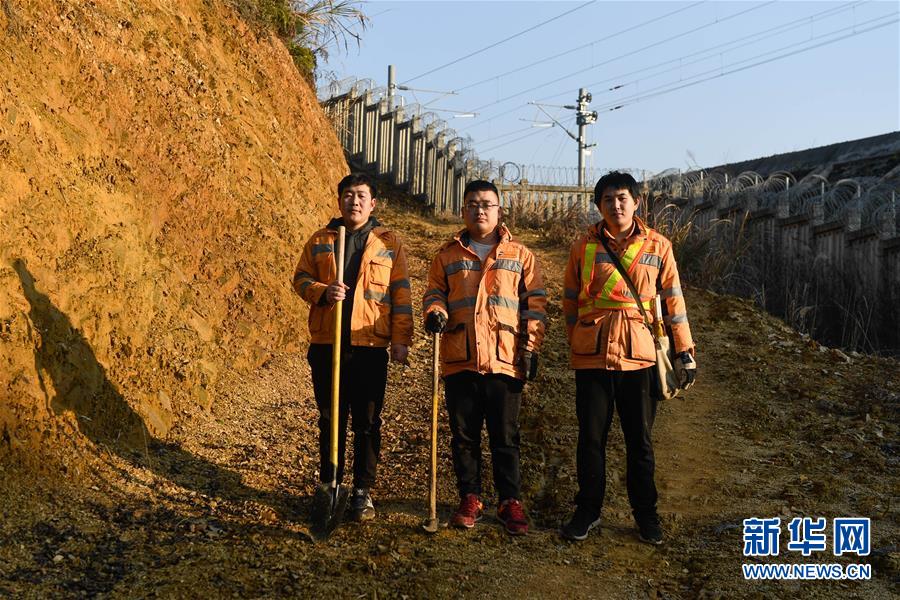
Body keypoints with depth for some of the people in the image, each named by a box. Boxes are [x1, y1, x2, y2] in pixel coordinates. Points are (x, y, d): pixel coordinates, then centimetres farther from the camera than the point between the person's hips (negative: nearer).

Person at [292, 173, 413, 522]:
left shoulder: (389, 243, 6)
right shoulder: (320, 241, 10)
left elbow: (401, 294, 4)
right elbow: (301, 278, 10)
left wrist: (401, 339, -3)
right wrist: (322, 291, -12)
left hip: (370, 346, -1)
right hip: (327, 344, 2)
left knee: (367, 422, 2)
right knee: (330, 419, 10)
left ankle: (363, 492, 12)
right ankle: (328, 484, 23)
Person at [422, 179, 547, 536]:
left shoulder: (520, 255, 9)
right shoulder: (447, 256, 13)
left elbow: (534, 303, 7)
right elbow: (434, 292, 14)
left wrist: (531, 347, -1)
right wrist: (435, 313, -9)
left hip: (505, 360, -1)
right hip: (459, 360, 2)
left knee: (505, 436, 3)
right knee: (464, 435, 8)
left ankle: (511, 503, 12)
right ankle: (469, 499, 20)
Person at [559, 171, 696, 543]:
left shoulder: (657, 246, 5)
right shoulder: (584, 247, 5)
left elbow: (673, 299, 6)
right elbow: (570, 300, 11)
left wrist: (684, 351, 3)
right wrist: (575, 343, 10)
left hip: (640, 354, 0)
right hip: (592, 355, 0)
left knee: (640, 439, 9)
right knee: (591, 437, 6)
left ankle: (645, 512, 22)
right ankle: (588, 509, 20)